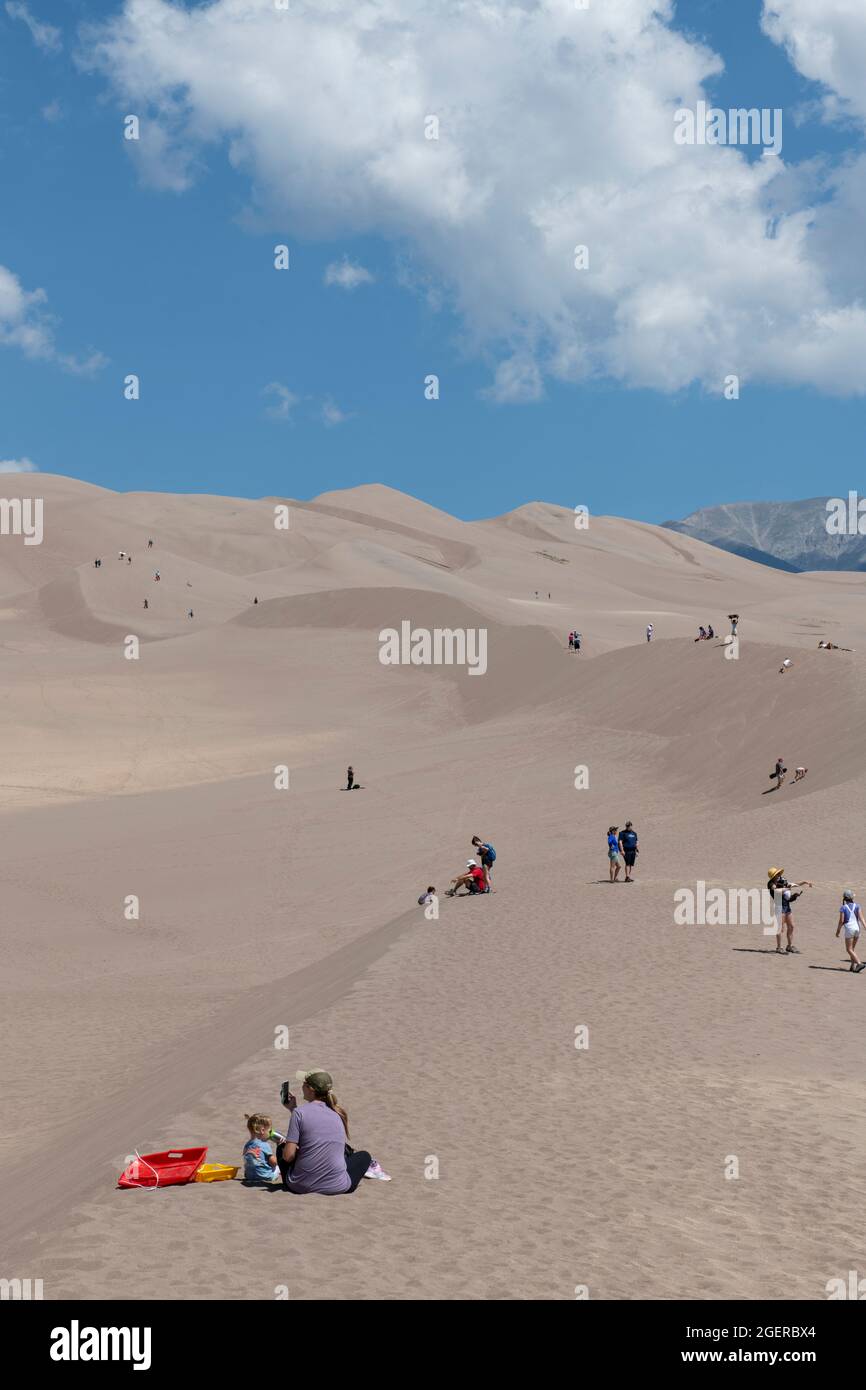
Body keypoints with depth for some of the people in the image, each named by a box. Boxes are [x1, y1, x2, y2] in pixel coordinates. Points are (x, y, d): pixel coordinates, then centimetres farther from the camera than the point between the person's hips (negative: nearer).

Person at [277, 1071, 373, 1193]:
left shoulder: (299, 1112, -10)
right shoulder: (337, 1113, 6)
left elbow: (288, 1156, -12)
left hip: (301, 1186, -5)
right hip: (336, 1187, 5)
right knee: (364, 1155, 32)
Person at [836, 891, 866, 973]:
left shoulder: (843, 908, -5)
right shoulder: (857, 906, 5)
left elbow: (841, 921, -7)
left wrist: (838, 930, 5)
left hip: (849, 928, -5)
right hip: (857, 927, 5)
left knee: (849, 949, -1)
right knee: (853, 948, 19)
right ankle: (852, 966, 15)